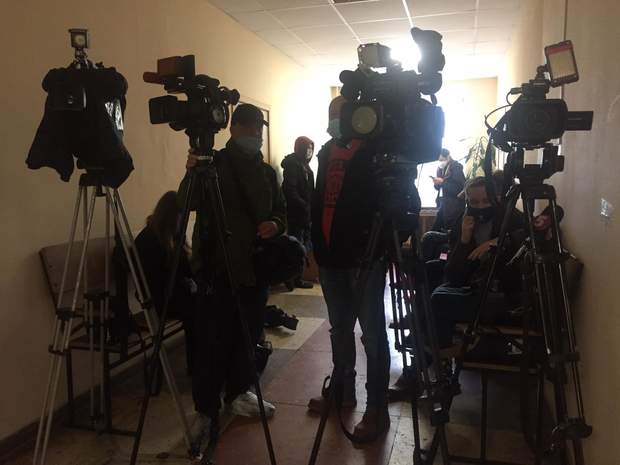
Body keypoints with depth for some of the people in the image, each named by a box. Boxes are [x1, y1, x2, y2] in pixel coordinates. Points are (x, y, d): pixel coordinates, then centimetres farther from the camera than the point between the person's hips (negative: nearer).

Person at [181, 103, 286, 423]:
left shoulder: (266, 171, 14)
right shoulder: (213, 163, -1)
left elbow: (281, 211, 17)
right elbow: (188, 202, -11)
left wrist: (275, 224, -6)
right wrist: (191, 175, -31)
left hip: (254, 268, 5)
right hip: (216, 268, -5)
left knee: (248, 335, 12)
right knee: (213, 339, -3)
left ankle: (238, 392, 32)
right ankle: (207, 409, 10)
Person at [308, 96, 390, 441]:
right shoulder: (327, 152, 14)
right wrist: (318, 243, 13)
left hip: (365, 255, -6)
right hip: (331, 255, 7)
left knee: (372, 333, 0)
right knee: (340, 328, 17)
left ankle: (377, 408, 11)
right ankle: (343, 390, 33)